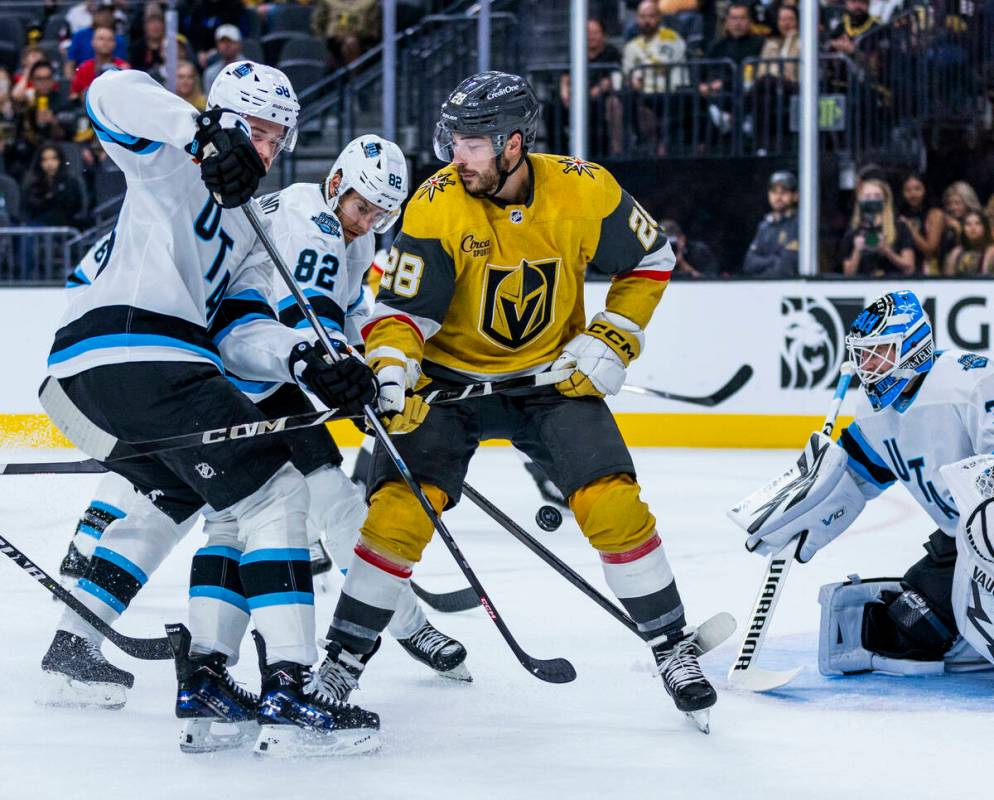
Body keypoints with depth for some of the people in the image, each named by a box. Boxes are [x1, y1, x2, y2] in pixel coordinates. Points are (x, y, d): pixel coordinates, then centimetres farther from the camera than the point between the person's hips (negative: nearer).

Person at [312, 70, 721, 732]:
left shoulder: (582, 192, -16)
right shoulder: (439, 205, -20)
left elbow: (650, 259, 1)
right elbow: (402, 307, -19)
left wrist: (613, 341, -7)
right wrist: (390, 372, -37)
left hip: (553, 375, 1)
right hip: (451, 376, -1)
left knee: (613, 504, -13)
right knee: (401, 510, -15)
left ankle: (673, 645, 5)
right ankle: (343, 657, 0)